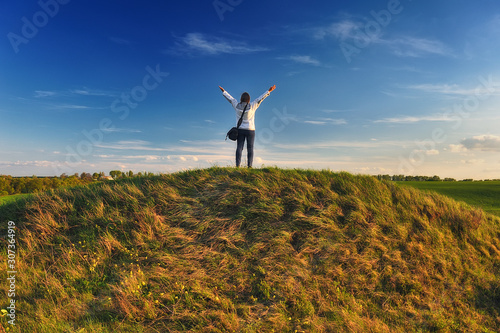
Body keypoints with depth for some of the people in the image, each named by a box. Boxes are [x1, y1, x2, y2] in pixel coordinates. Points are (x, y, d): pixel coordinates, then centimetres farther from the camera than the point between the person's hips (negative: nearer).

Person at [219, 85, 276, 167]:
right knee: (250, 149, 3)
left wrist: (223, 91, 23)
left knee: (239, 148, 1)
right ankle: (249, 166, -3)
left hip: (240, 130, 2)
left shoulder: (237, 106, -4)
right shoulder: (252, 106, -10)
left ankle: (237, 165, -4)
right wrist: (269, 91, 0)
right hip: (250, 130, -2)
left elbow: (230, 98, 9)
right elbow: (260, 98, -6)